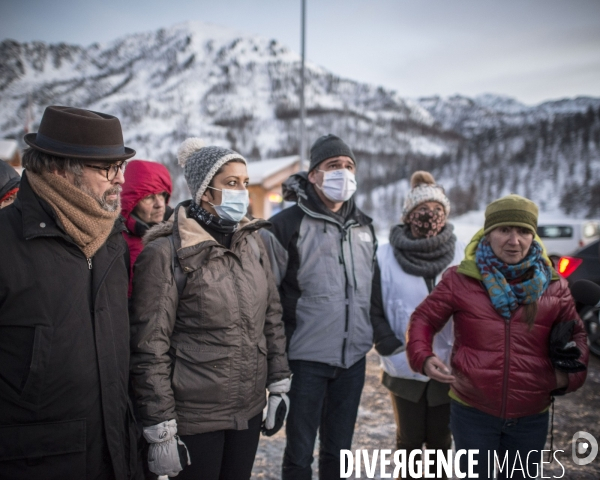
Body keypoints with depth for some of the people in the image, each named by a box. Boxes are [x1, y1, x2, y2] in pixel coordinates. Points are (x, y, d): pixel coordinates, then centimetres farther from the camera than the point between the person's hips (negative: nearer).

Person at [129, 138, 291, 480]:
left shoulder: (252, 242, 4)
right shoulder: (166, 253, -13)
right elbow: (150, 349, -13)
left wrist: (279, 385, 8)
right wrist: (160, 430, -12)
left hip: (250, 409, 5)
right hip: (195, 419, -5)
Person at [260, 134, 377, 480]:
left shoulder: (365, 227, 10)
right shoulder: (288, 224, -8)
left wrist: (379, 334, 15)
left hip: (353, 358, 5)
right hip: (307, 358, -5)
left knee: (339, 450, 16)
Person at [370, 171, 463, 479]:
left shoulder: (460, 255, -2)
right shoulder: (387, 257, -6)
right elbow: (374, 310, -4)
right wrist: (393, 350, -13)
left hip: (447, 368, 1)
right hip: (405, 369, -1)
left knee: (440, 440, 14)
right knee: (409, 440, 14)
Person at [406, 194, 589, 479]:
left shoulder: (553, 286, -1)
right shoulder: (460, 279, -7)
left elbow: (576, 335, 10)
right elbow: (423, 319, -1)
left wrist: (569, 374, -8)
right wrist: (423, 357, -19)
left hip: (531, 418, 2)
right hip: (472, 413, -2)